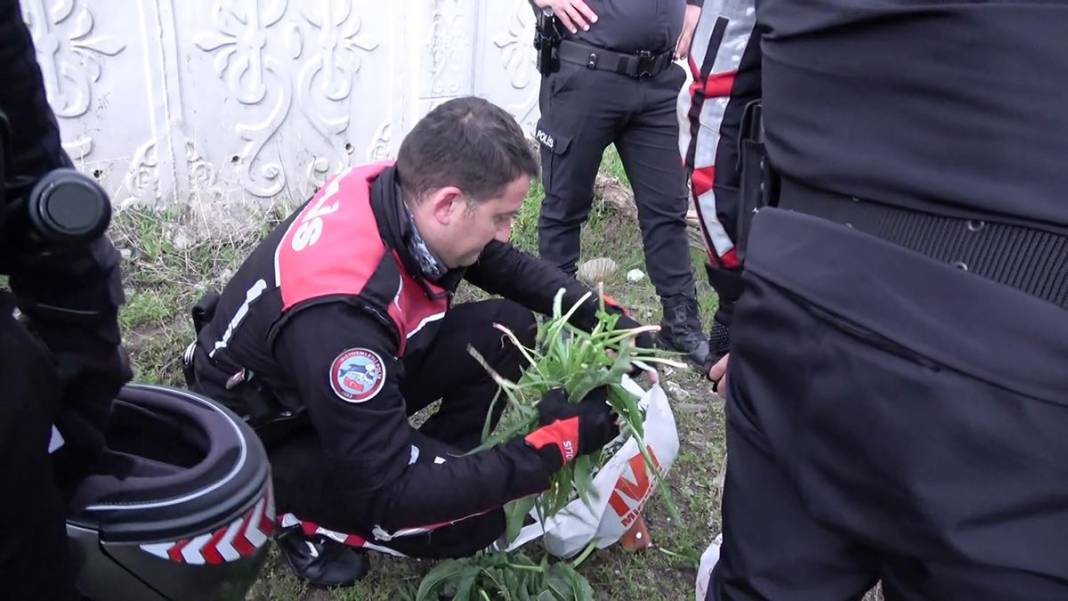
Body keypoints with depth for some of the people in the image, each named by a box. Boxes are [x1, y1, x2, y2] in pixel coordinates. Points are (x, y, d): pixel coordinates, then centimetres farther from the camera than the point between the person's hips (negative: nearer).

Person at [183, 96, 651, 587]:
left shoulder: (398, 192, -18)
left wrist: (599, 315, -8)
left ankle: (433, 463, 4)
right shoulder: (339, 311, -40)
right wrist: (553, 443, -31)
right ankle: (306, 517, 1)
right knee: (474, 518, -23)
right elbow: (390, 494, -33)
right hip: (260, 441, -7)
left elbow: (509, 268, 2)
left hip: (349, 389, 7)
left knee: (508, 328, -6)